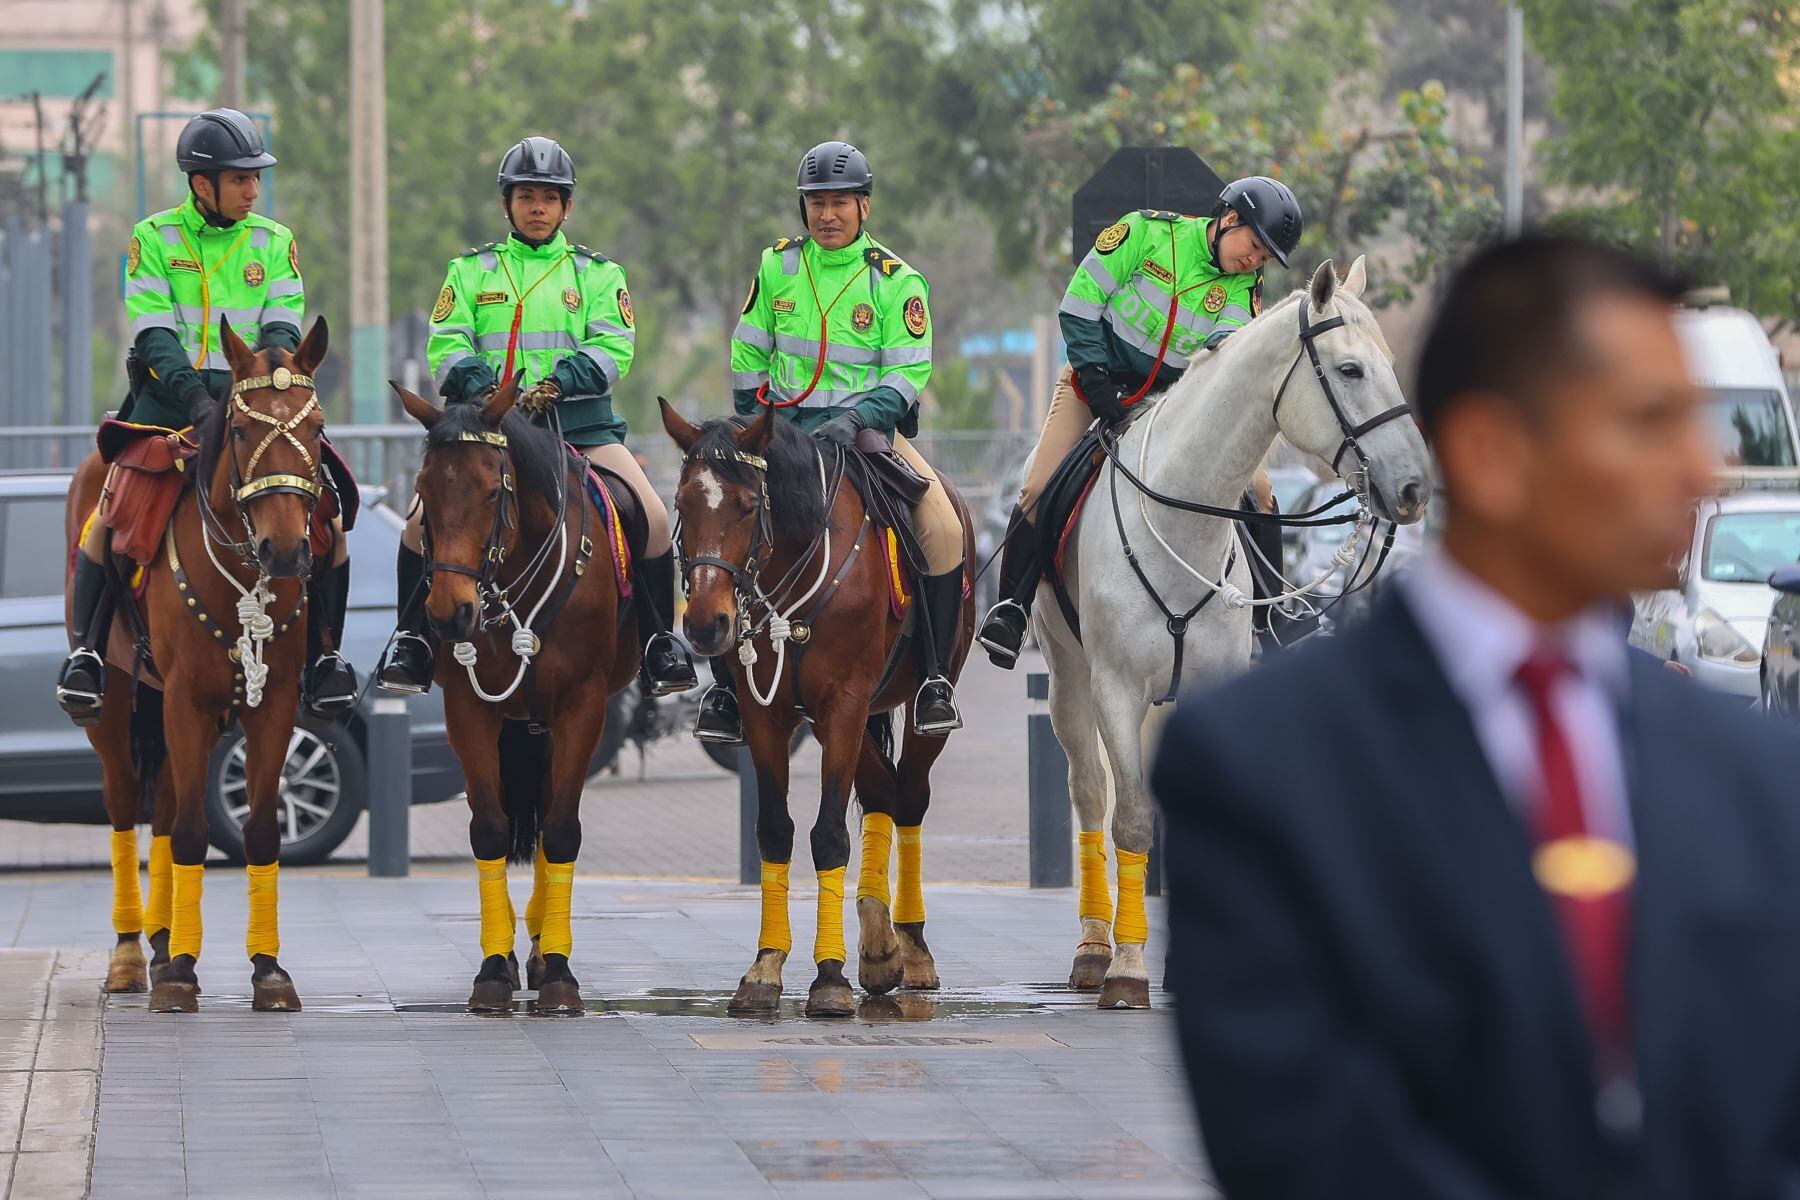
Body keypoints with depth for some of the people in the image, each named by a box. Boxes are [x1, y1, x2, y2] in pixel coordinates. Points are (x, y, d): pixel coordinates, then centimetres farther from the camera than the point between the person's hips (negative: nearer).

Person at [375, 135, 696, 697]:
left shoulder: (597, 273, 12)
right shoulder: (471, 271, 14)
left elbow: (613, 347, -2)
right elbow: (447, 346, 2)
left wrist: (557, 383, -20)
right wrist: (485, 387, -18)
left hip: (580, 422, 0)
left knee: (653, 519, -19)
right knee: (424, 520, -20)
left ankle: (660, 643, -4)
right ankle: (411, 641, -5)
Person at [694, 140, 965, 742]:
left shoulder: (897, 280, -2)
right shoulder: (777, 267, 6)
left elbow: (907, 373, -8)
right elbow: (748, 355, 14)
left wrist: (856, 419, -23)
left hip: (870, 429, -2)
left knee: (944, 533, -24)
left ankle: (935, 679, -12)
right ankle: (726, 686, -8)